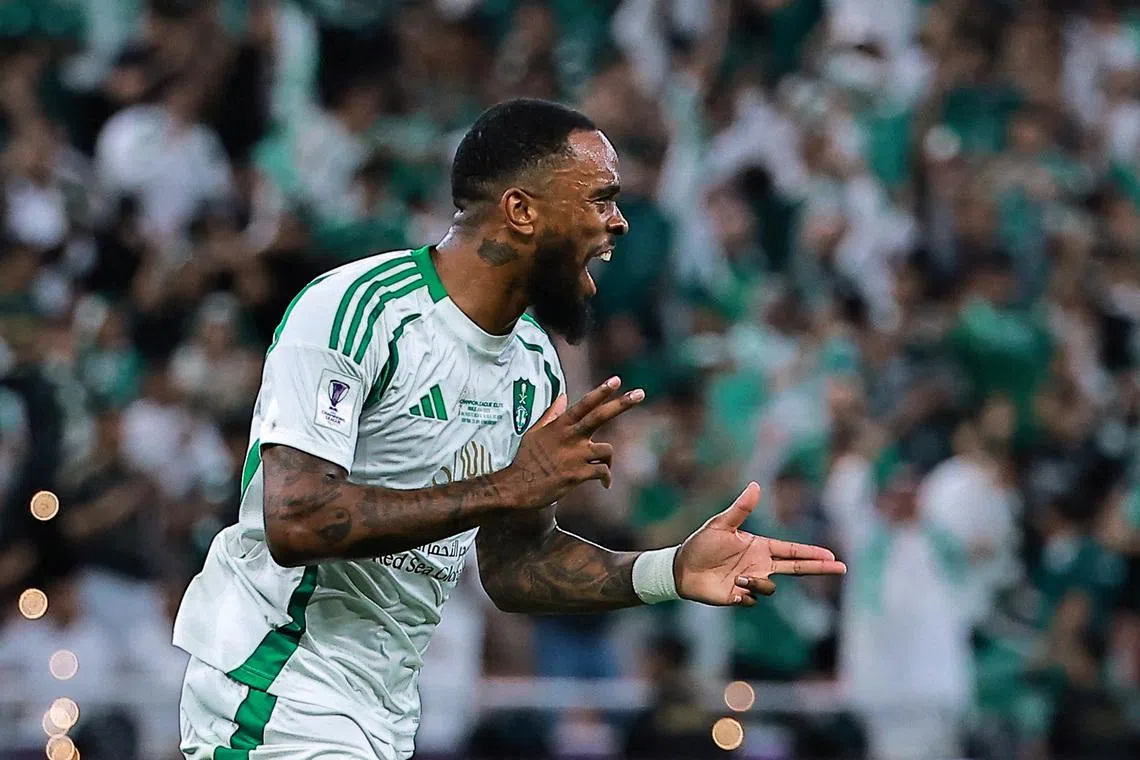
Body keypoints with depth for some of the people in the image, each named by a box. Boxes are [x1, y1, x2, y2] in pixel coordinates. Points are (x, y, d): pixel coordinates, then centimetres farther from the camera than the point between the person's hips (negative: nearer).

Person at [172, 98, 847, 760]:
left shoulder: (534, 364, 8)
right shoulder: (356, 307, -18)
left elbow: (512, 563, 14)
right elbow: (297, 522, -27)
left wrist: (670, 574, -1)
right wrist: (508, 488, -25)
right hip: (278, 690, -8)